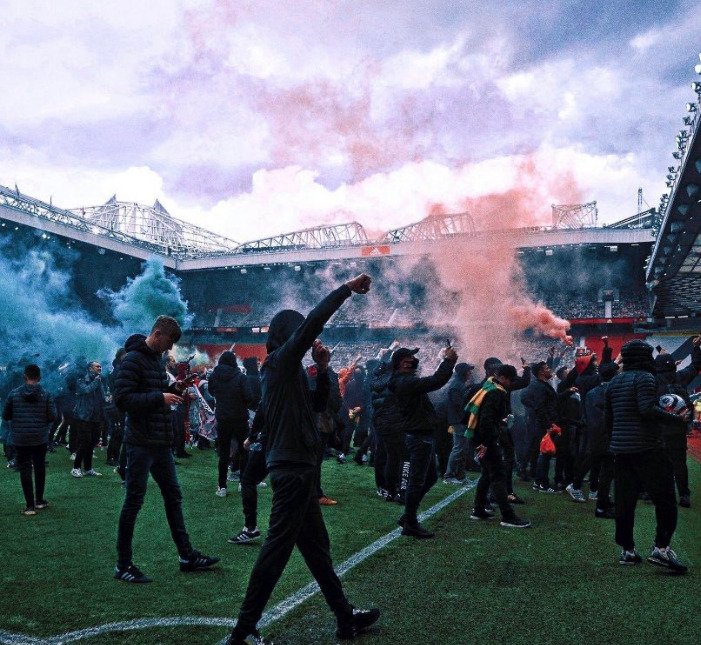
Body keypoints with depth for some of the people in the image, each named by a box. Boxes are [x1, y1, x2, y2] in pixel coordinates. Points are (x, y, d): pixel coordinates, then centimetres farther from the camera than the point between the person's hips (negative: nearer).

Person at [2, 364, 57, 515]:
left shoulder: (14, 393, -5)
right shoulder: (46, 395, -6)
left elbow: (5, 416, 1)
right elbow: (53, 416, -8)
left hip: (20, 439, 0)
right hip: (40, 438, 1)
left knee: (25, 470, 4)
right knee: (40, 468, 17)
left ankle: (30, 505, 3)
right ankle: (39, 500, 25)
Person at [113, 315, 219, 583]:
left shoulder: (157, 359, 15)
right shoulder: (133, 359, -12)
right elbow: (122, 398, -20)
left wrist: (174, 388, 5)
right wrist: (160, 397, -24)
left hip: (161, 443, 9)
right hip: (140, 444, -9)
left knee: (173, 496, 13)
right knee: (133, 501, -1)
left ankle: (187, 555, 23)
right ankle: (123, 564, 11)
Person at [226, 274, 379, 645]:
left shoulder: (283, 369, 16)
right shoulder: (282, 361, -10)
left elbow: (317, 404, 21)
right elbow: (313, 322, -22)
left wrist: (322, 369, 7)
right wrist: (347, 288, -14)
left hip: (296, 468, 10)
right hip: (293, 469, -10)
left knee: (316, 546, 15)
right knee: (277, 548, -4)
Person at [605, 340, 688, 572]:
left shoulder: (614, 382, 17)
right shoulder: (645, 378, -7)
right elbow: (648, 409, -21)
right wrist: (676, 419, -13)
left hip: (620, 448, 8)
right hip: (646, 447, -8)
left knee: (624, 500, 9)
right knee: (664, 497, -1)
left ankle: (627, 550, 13)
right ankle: (661, 547, -7)